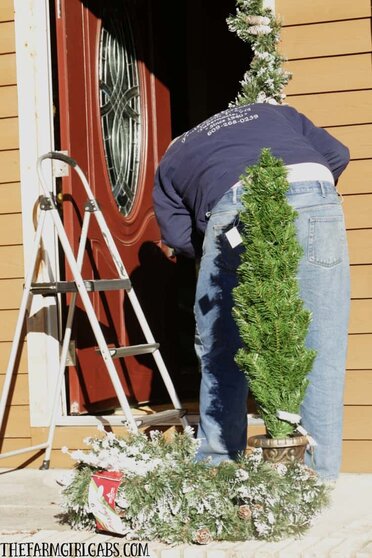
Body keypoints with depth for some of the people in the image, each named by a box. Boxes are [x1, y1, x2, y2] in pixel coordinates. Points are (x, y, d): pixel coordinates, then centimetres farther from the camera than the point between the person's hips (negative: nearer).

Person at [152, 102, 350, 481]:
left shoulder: (171, 162, 31)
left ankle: (217, 469, 20)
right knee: (320, 352, 7)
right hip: (315, 197, 2)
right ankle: (319, 475, 10)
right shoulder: (271, 111, 38)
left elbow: (179, 238, 16)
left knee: (221, 352, 13)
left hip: (238, 208, -1)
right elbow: (336, 154, 25)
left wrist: (212, 245, 35)